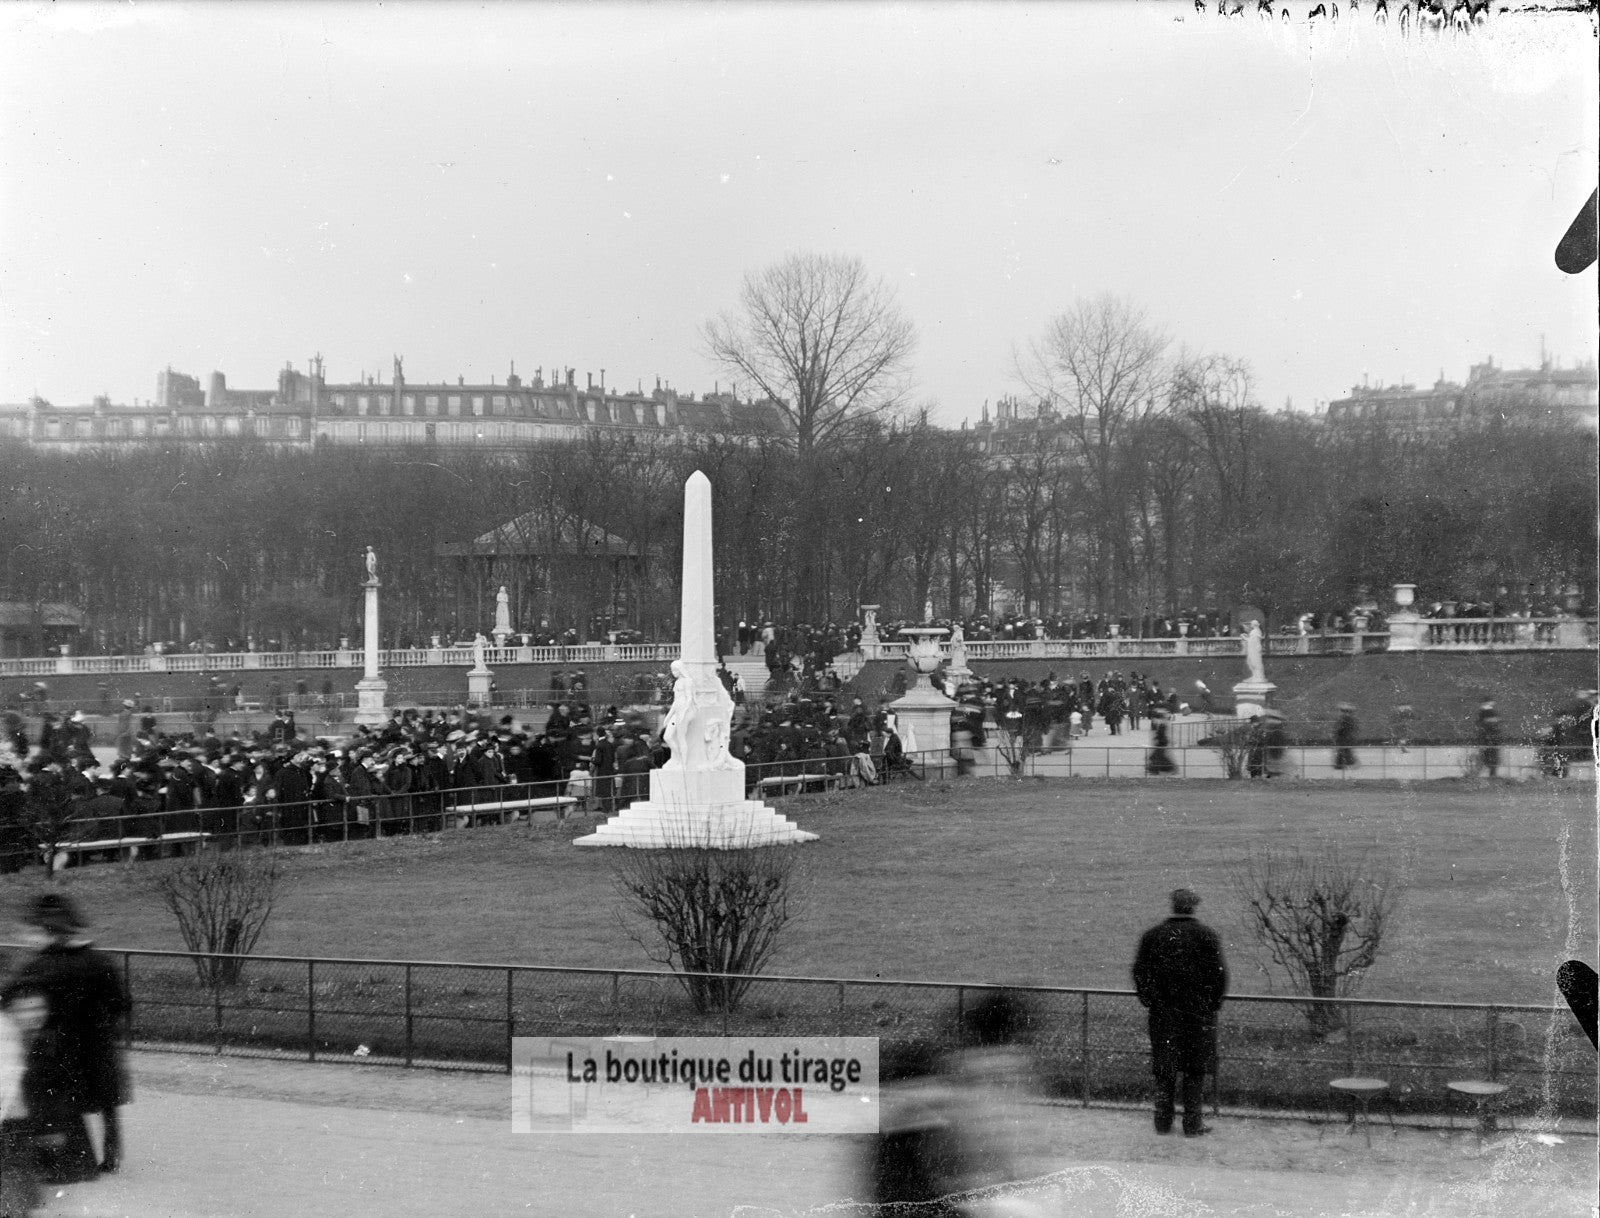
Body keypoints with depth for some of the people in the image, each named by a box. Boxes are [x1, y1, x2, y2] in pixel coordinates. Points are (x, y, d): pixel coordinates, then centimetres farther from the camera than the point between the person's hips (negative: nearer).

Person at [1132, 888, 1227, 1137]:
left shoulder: (1151, 935, 3)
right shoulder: (1208, 936, -5)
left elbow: (1139, 972, 3)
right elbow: (1219, 974, -7)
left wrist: (1148, 1001, 11)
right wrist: (1214, 1003, 3)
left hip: (1162, 1011, 2)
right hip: (1199, 1011, -2)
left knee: (1164, 1069, 9)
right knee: (1195, 1069, 5)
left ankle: (1163, 1121, 11)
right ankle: (1192, 1124, 5)